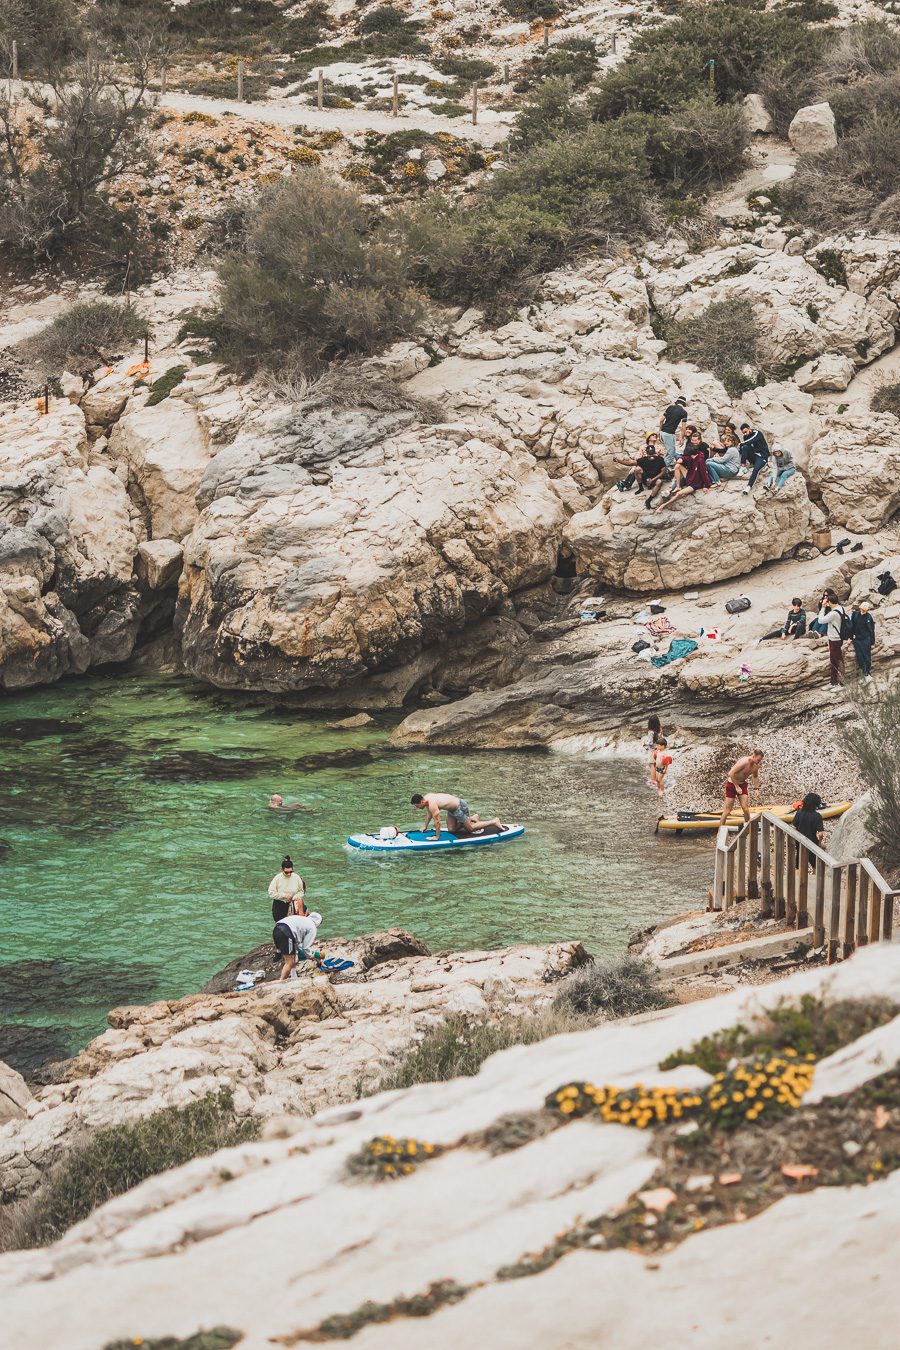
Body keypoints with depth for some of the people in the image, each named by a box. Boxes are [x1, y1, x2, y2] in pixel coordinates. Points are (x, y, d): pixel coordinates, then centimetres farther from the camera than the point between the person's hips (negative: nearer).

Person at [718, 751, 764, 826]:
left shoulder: (756, 765, -5)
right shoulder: (744, 762, -29)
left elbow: (755, 776, 17)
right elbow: (731, 773, -29)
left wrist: (757, 788, 6)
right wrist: (737, 787, -25)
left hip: (743, 784, 6)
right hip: (732, 784, -6)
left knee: (745, 808, -4)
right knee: (728, 810, -3)